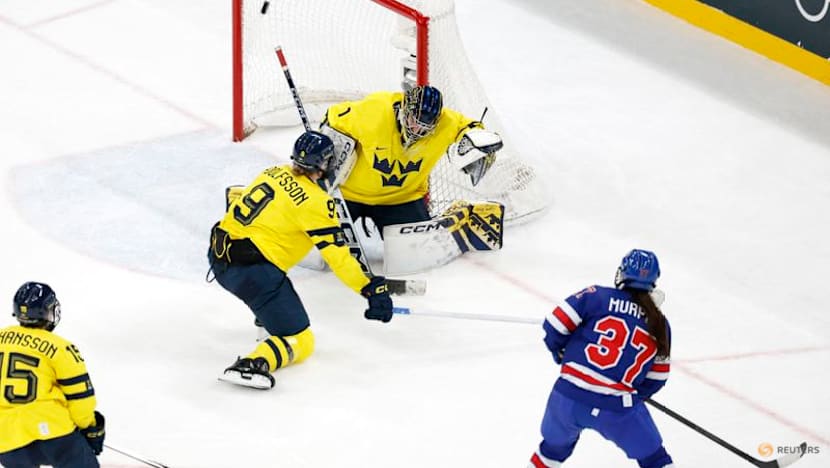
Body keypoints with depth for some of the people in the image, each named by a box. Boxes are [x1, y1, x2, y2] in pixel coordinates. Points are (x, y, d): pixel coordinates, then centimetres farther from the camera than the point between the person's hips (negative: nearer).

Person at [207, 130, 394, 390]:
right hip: (252, 269, -8)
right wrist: (370, 288, -6)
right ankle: (251, 365, -31)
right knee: (299, 343, -6)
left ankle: (267, 317, 47)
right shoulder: (315, 201, -10)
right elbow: (337, 256, -12)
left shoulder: (274, 173, 10)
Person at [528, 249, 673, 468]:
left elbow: (555, 326, -3)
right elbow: (656, 377, 14)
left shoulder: (597, 297, 2)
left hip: (568, 397, 1)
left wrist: (561, 352, 18)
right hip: (618, 407, -1)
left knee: (555, 446, 28)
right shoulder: (659, 325, 9)